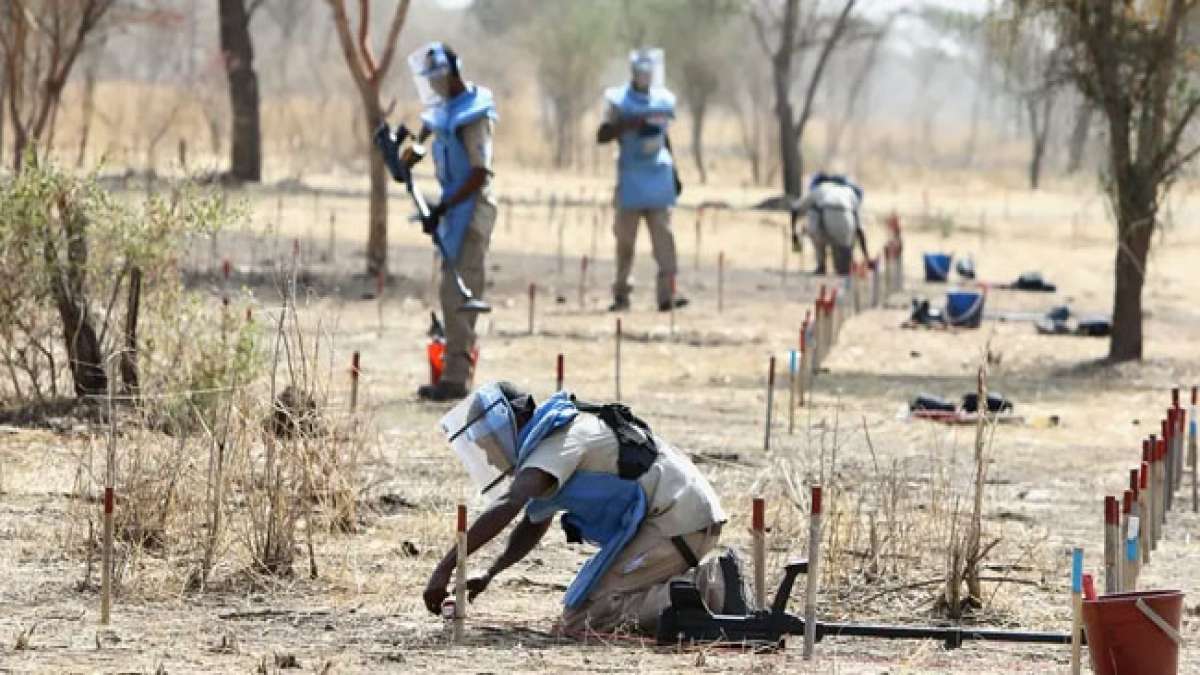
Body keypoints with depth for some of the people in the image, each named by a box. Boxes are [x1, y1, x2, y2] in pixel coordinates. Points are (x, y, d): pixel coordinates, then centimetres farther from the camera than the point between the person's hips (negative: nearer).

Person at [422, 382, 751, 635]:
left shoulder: (561, 440, -10)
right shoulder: (551, 439, 23)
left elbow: (507, 506, -25)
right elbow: (533, 526, 27)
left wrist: (445, 568, -27)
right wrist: (488, 574, 11)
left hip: (672, 520, -10)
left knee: (580, 619, -13)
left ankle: (708, 590, -19)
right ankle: (710, 579, 7)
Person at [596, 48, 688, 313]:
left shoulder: (663, 100, 9)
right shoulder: (619, 101, -4)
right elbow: (602, 135, -13)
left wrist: (674, 172, 22)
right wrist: (629, 124, -26)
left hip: (659, 176, 3)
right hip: (631, 178, -3)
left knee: (663, 234, -7)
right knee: (625, 238, 3)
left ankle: (666, 293, -12)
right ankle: (621, 294, 13)